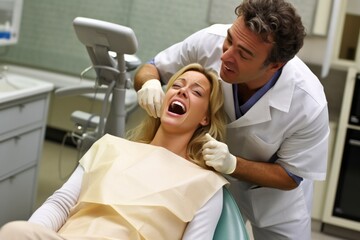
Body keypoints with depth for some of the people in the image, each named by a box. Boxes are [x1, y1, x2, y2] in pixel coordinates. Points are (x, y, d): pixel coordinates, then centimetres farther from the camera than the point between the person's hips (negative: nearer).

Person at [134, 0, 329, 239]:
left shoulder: (309, 104, -35)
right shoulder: (210, 41, -30)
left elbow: (290, 177, -19)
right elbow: (150, 68, -12)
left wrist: (233, 164, -37)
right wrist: (150, 83, -37)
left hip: (272, 192, -1)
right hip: (208, 177, 2)